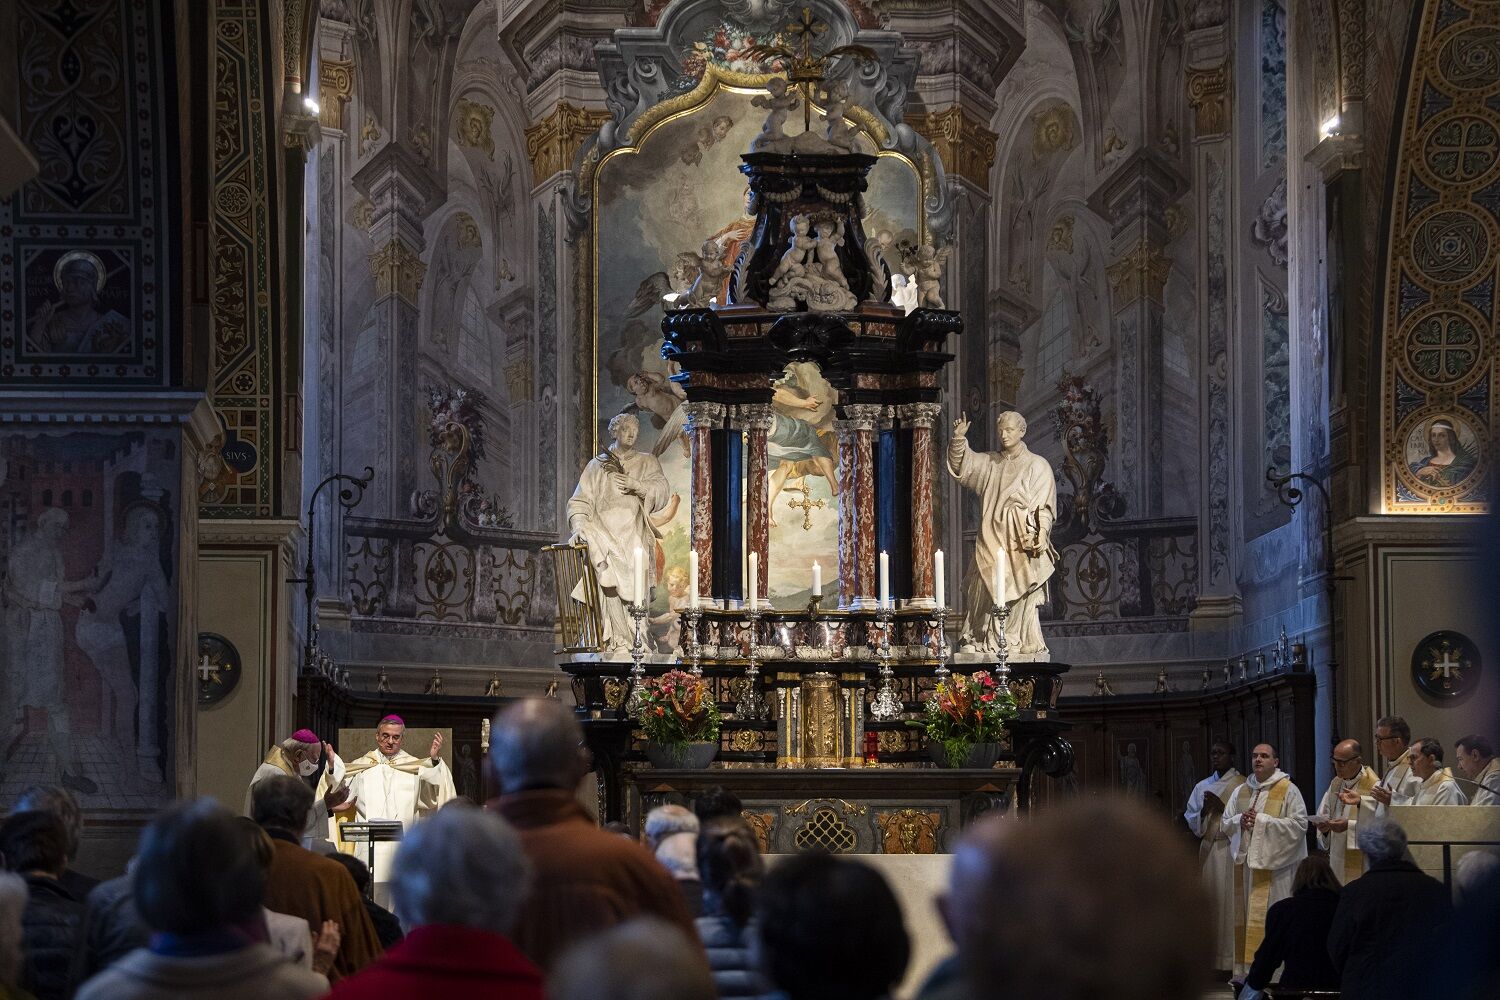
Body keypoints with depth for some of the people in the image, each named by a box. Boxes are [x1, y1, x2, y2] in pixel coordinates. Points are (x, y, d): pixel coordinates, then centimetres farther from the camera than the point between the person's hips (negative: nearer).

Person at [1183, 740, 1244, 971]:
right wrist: (1204, 811, -6)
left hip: (1232, 849, -5)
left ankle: (1231, 958, -6)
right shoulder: (1202, 787, 16)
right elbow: (1191, 822, 13)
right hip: (1208, 849, 5)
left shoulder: (1242, 785, 1)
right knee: (1210, 901, 1)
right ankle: (1212, 958, 3)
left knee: (1230, 901, -8)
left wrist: (1221, 807, -15)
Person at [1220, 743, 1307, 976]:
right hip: (1246, 861, 5)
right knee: (1246, 916, 3)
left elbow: (1299, 824, -10)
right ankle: (1246, 970, 5)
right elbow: (1226, 823, 16)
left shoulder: (1288, 791, -2)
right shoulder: (1241, 791, 15)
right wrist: (1239, 821, -8)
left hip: (1275, 864, -5)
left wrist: (1261, 821, -14)